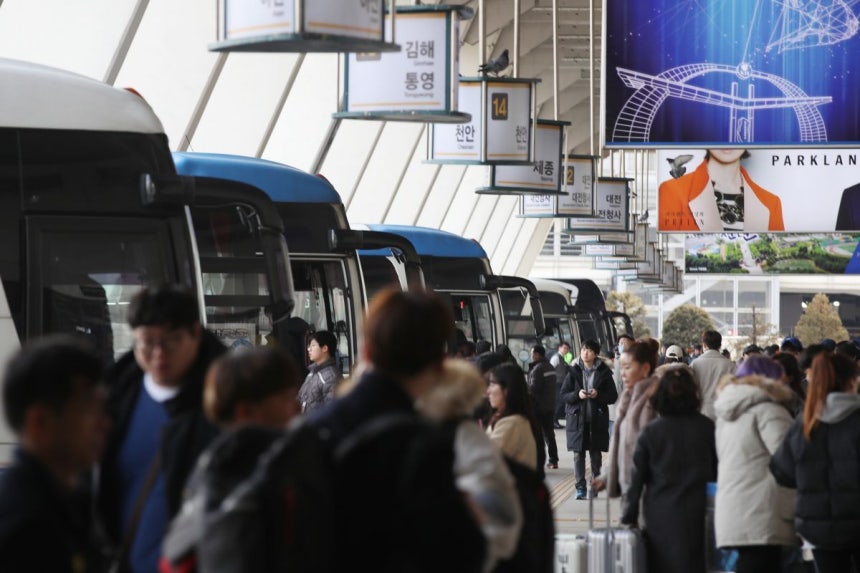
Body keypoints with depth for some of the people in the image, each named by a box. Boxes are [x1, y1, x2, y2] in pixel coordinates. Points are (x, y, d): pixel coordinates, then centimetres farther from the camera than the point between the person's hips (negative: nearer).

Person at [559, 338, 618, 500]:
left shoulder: (603, 372, 2)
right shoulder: (574, 371, 4)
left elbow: (613, 396, 2)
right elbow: (564, 394, 3)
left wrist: (598, 395, -15)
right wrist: (577, 395, -16)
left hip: (597, 419, 0)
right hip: (577, 418, 0)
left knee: (596, 453, 4)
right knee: (578, 454, -1)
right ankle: (580, 487, 2)